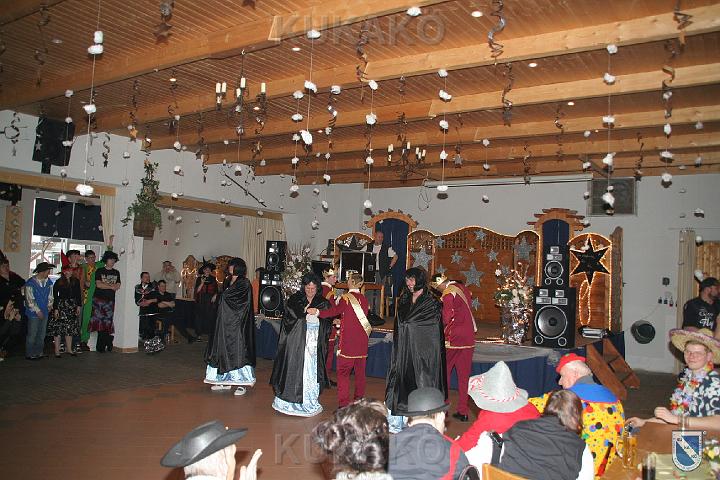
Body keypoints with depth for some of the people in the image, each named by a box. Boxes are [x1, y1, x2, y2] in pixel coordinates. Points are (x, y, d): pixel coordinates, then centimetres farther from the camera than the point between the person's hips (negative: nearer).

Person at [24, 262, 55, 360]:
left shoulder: (48, 281, 4)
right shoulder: (31, 283, -14)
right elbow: (30, 300, -14)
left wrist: (50, 305, 3)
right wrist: (37, 311, -14)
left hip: (45, 312, 6)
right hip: (34, 313, -6)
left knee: (42, 334, 13)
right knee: (32, 334, 0)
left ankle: (39, 352, 24)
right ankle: (29, 354, 10)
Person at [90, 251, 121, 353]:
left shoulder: (116, 273, 15)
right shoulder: (99, 271, 5)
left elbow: (117, 287, 5)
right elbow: (98, 284, -7)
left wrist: (104, 285, -6)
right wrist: (111, 286, -3)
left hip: (110, 300, 3)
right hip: (99, 299, -2)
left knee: (107, 322, -4)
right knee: (100, 321, -8)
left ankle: (101, 346, 4)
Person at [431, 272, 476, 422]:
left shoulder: (448, 293, -14)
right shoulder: (463, 288, 9)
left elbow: (447, 317, -19)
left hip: (453, 338, -7)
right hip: (468, 339, 7)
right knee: (464, 375, 9)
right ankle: (463, 411, 12)